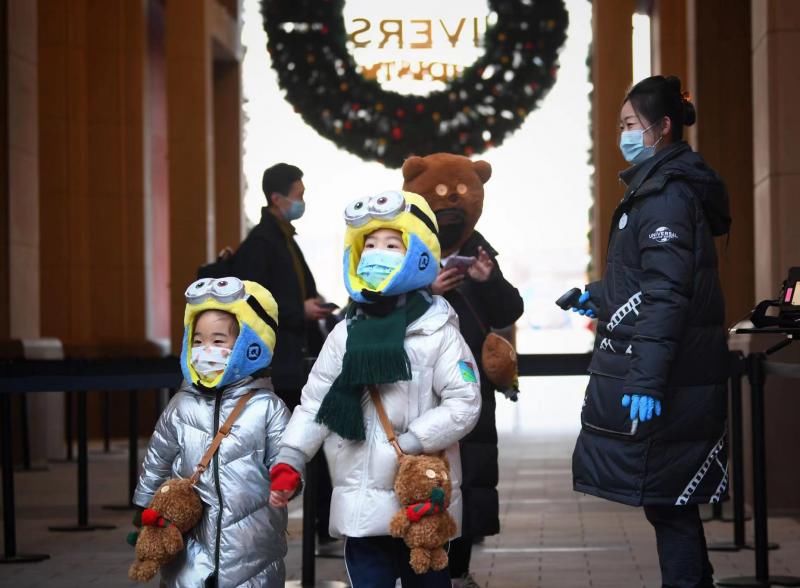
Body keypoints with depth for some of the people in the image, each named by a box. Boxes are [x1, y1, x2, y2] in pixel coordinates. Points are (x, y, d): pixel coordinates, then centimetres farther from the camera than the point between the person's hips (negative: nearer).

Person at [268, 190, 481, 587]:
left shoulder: (437, 332, -5)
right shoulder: (345, 335, 7)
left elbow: (464, 404, -11)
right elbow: (315, 404, 7)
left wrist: (414, 444, -19)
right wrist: (289, 460, -3)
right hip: (361, 505, 4)